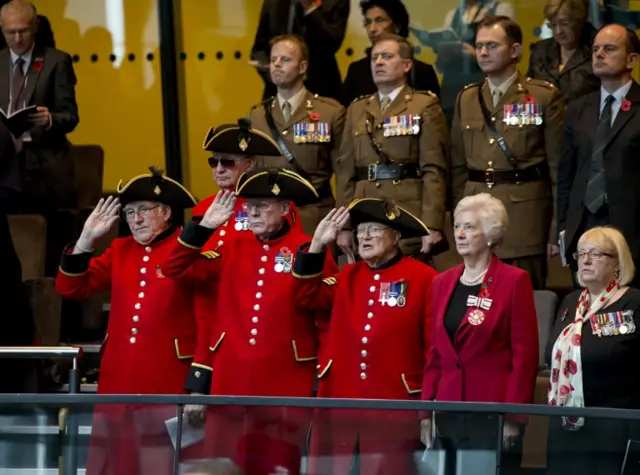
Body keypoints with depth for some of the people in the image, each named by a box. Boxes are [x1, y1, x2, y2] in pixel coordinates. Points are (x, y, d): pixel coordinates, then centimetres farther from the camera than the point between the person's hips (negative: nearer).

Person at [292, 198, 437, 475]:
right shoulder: (349, 276, 14)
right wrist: (317, 244, -2)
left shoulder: (422, 278, -3)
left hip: (393, 404, -5)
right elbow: (307, 297, 5)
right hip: (339, 399, 5)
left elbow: (436, 344, -2)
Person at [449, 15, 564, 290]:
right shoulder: (467, 99, 13)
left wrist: (557, 230, -6)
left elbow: (559, 168, -2)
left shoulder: (544, 97, -1)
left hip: (526, 218, -4)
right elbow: (458, 167, 14)